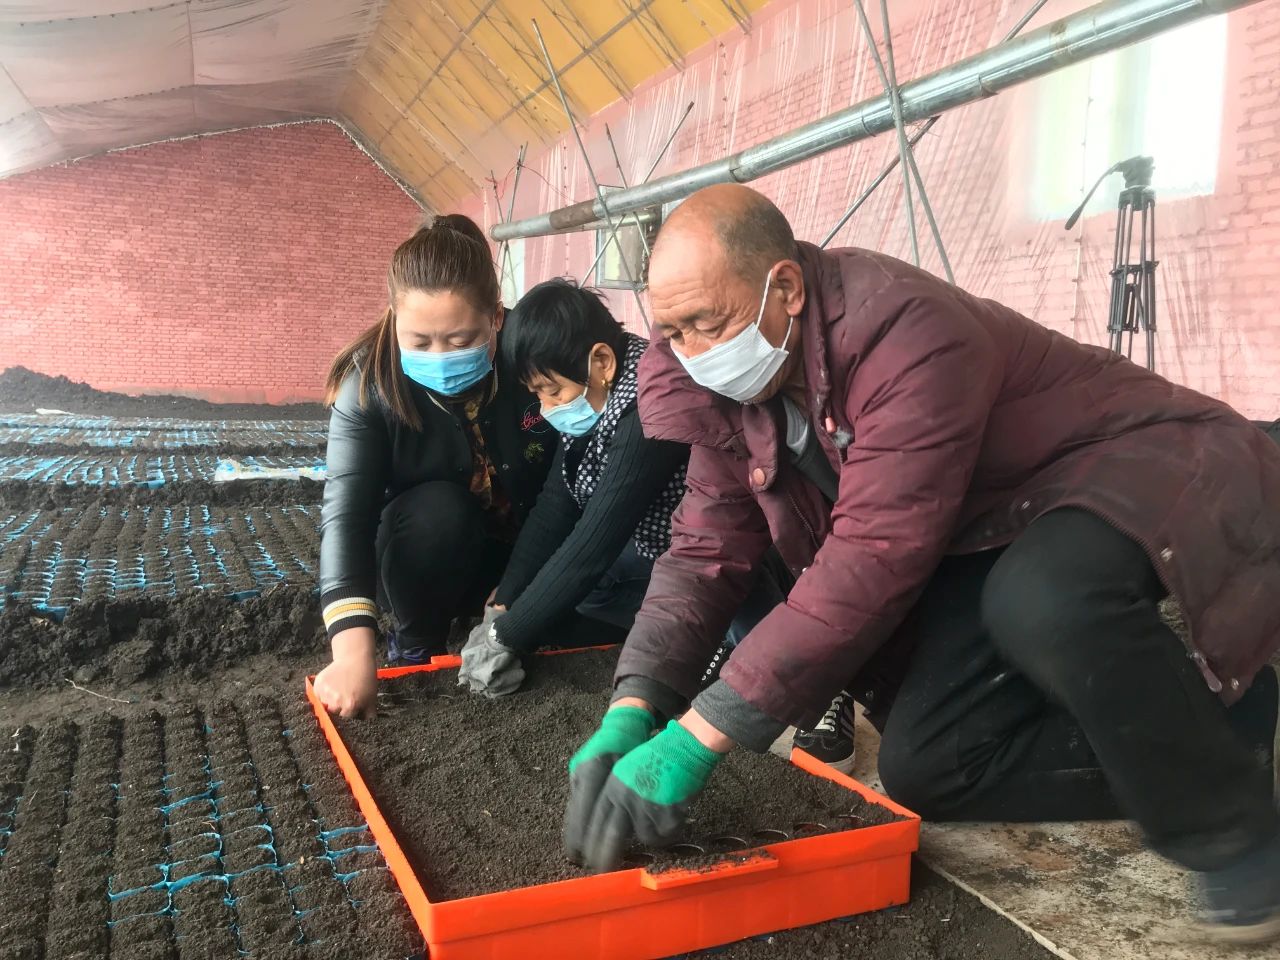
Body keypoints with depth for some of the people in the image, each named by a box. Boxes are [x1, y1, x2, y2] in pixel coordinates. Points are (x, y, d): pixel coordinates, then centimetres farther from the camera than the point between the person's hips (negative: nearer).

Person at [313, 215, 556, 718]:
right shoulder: (370, 383, -25)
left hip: (523, 552, 3)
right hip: (423, 562, -2)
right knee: (437, 508, -33)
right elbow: (346, 513, -34)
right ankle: (415, 644, -7)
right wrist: (354, 650, -48)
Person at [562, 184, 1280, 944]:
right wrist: (633, 710, -21)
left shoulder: (909, 336, -33)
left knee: (1043, 600, -41)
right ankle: (1188, 729, 9)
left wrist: (697, 737, -36)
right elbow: (708, 549, -7)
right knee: (924, 767, -7)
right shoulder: (730, 380, -7)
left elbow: (872, 561, -38)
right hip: (992, 537, 7)